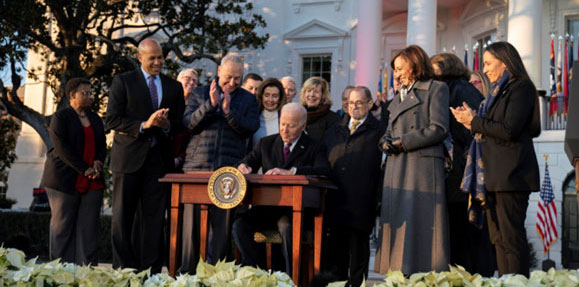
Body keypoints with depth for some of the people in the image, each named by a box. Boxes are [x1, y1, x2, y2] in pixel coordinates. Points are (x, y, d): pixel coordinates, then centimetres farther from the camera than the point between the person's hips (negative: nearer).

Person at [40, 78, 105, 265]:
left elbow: (102, 146, 18)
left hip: (92, 182, 5)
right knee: (63, 225, 0)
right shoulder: (60, 117, -2)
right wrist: (84, 169, -14)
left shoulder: (95, 119, 18)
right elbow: (62, 148, -11)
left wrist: (98, 163, -4)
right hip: (66, 180, -5)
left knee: (89, 227, 0)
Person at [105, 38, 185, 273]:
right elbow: (111, 120, -5)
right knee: (122, 218, 1)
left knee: (154, 219, 3)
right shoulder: (123, 81, 4)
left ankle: (151, 271, 8)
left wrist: (166, 125, -9)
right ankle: (123, 270, 9)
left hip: (159, 159, 2)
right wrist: (144, 125, -16)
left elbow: (180, 124, 13)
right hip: (129, 158, -2)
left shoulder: (174, 87, 14)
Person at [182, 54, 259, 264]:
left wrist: (228, 111, -14)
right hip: (198, 166, 0)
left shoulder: (248, 99, 12)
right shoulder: (200, 94, 12)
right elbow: (188, 124, 0)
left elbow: (250, 129, -1)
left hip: (229, 168, 0)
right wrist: (210, 104, -12)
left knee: (222, 222, -1)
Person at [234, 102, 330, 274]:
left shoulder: (314, 148, 3)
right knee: (239, 225, -22)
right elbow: (249, 162, 16)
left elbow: (324, 170, -16)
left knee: (287, 227, -36)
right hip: (266, 207, 4)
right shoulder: (266, 143, 16)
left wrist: (290, 171, -28)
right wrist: (243, 167, -12)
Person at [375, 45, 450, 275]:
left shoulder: (436, 89, 2)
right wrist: (387, 142, 0)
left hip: (422, 165, -7)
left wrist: (403, 142, -9)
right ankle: (399, 274, 3)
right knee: (398, 221, 2)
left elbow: (439, 129, -9)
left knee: (420, 221, -9)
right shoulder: (399, 96, 24)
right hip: (397, 168, 7)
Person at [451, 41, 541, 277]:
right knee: (498, 238, 8)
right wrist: (473, 123, 5)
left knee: (511, 236, -9)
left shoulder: (521, 88, -6)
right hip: (493, 175, 9)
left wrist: (475, 122, -9)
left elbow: (509, 130, -17)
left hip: (510, 174, -9)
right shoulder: (498, 91, 22)